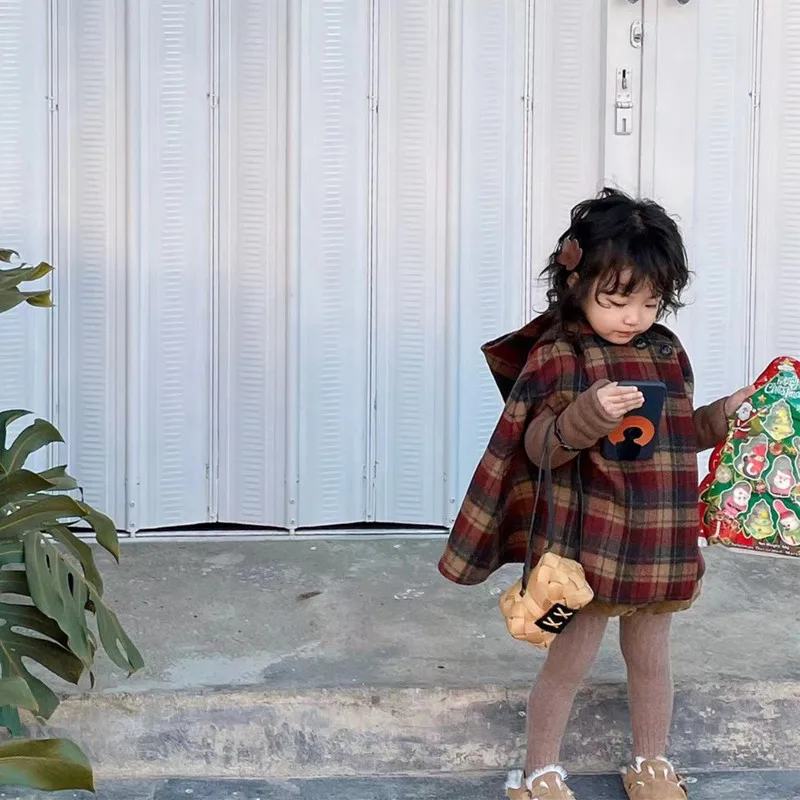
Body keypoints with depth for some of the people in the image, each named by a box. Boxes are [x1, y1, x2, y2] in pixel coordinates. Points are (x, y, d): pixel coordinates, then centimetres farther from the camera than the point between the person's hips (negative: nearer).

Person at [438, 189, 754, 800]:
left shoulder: (668, 353, 6)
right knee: (571, 662, 7)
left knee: (651, 658, 18)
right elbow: (538, 449, -17)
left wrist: (725, 414, 0)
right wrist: (589, 414, -33)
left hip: (660, 544, 5)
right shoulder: (556, 357, -12)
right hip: (586, 543, -5)